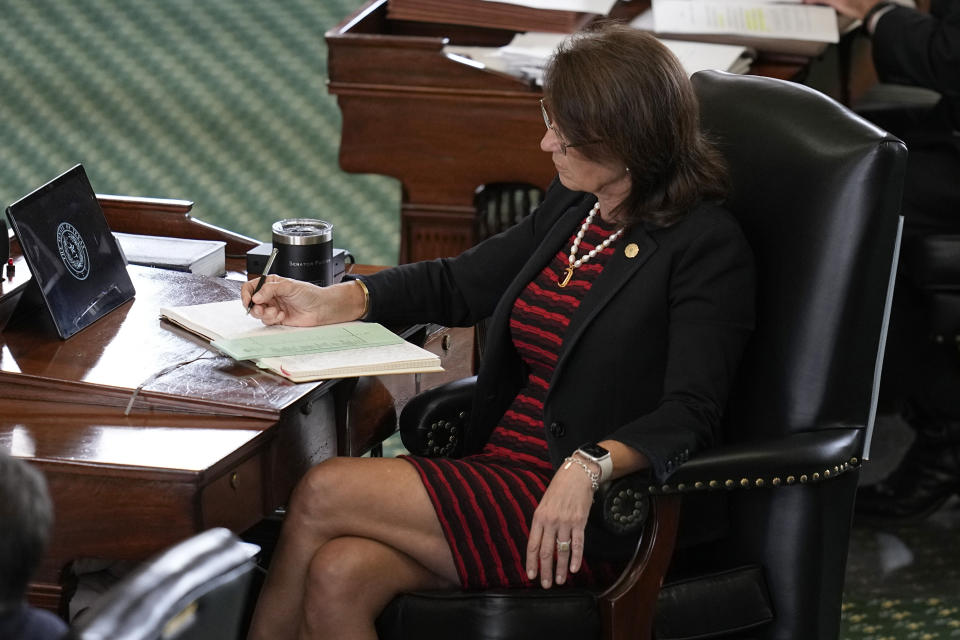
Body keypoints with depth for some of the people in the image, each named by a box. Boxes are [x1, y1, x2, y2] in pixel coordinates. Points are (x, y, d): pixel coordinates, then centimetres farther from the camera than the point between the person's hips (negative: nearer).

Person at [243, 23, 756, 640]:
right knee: (337, 578, -21)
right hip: (499, 471, 7)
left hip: (589, 519, -7)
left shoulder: (709, 247, -11)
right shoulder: (573, 206, 13)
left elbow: (690, 417, -19)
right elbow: (459, 282, 24)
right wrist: (335, 301, 10)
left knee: (322, 494, -17)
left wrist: (589, 467, -36)